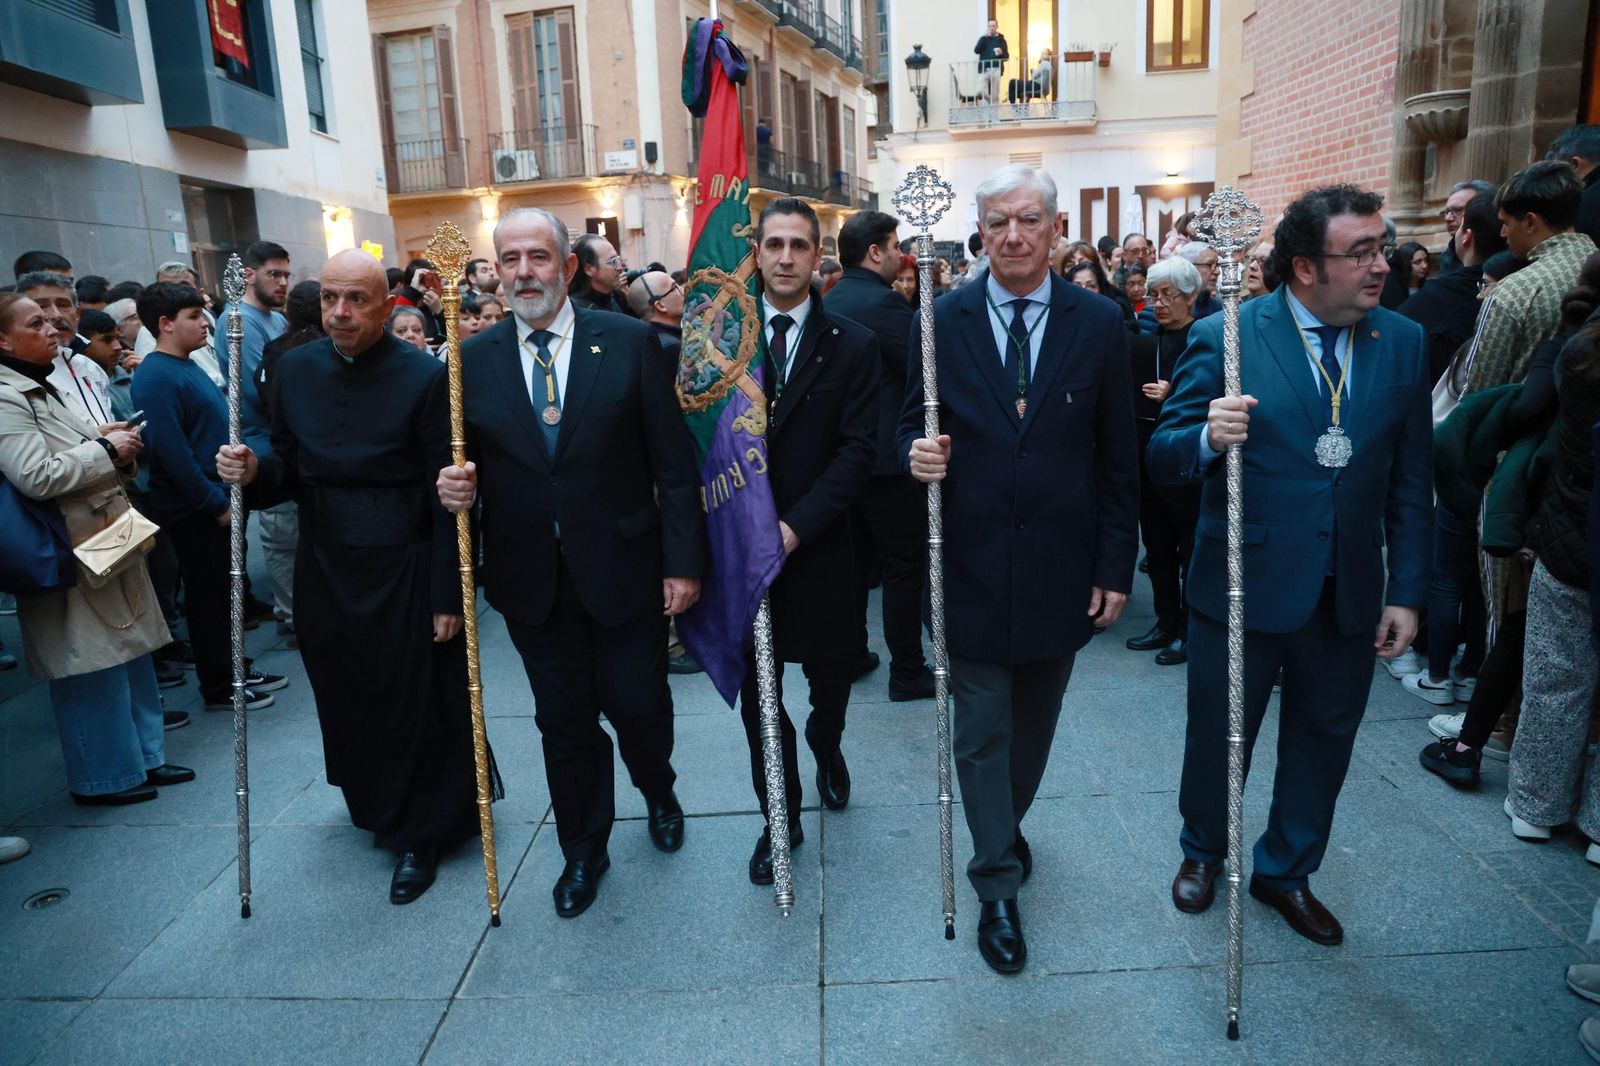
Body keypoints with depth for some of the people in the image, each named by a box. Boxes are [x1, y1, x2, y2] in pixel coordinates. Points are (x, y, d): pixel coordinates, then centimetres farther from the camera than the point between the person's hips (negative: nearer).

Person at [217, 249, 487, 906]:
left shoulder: (424, 377, -13)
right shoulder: (295, 370, 3)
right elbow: (289, 473, 10)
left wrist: (447, 596, -13)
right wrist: (254, 472, -13)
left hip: (404, 571, -5)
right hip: (324, 568, 5)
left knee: (417, 704, 7)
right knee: (345, 699, 18)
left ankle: (421, 836, 28)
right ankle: (376, 804, 44)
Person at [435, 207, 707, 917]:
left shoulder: (631, 343, -5)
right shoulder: (472, 361, 2)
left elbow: (674, 464, -6)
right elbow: (466, 469, 9)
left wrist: (684, 561, -9)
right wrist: (455, 487, -15)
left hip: (624, 570, -2)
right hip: (531, 582, 2)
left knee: (638, 705, 9)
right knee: (563, 723, 14)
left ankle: (658, 795, 44)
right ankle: (583, 851, 37)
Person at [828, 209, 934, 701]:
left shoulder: (830, 301, 9)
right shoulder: (883, 301, -17)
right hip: (887, 455, -8)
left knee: (855, 557, 18)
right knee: (905, 565, 1)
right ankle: (907, 672, 9)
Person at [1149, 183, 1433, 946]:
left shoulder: (1403, 344, 2)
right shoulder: (1225, 337, -10)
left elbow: (1412, 483, 5)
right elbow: (1162, 459, -11)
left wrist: (1406, 591, 2)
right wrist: (1207, 437, -33)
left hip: (1350, 597, 4)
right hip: (1244, 587, -3)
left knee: (1322, 743, 17)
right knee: (1218, 738, 13)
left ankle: (1286, 871, 41)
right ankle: (1203, 852, 42)